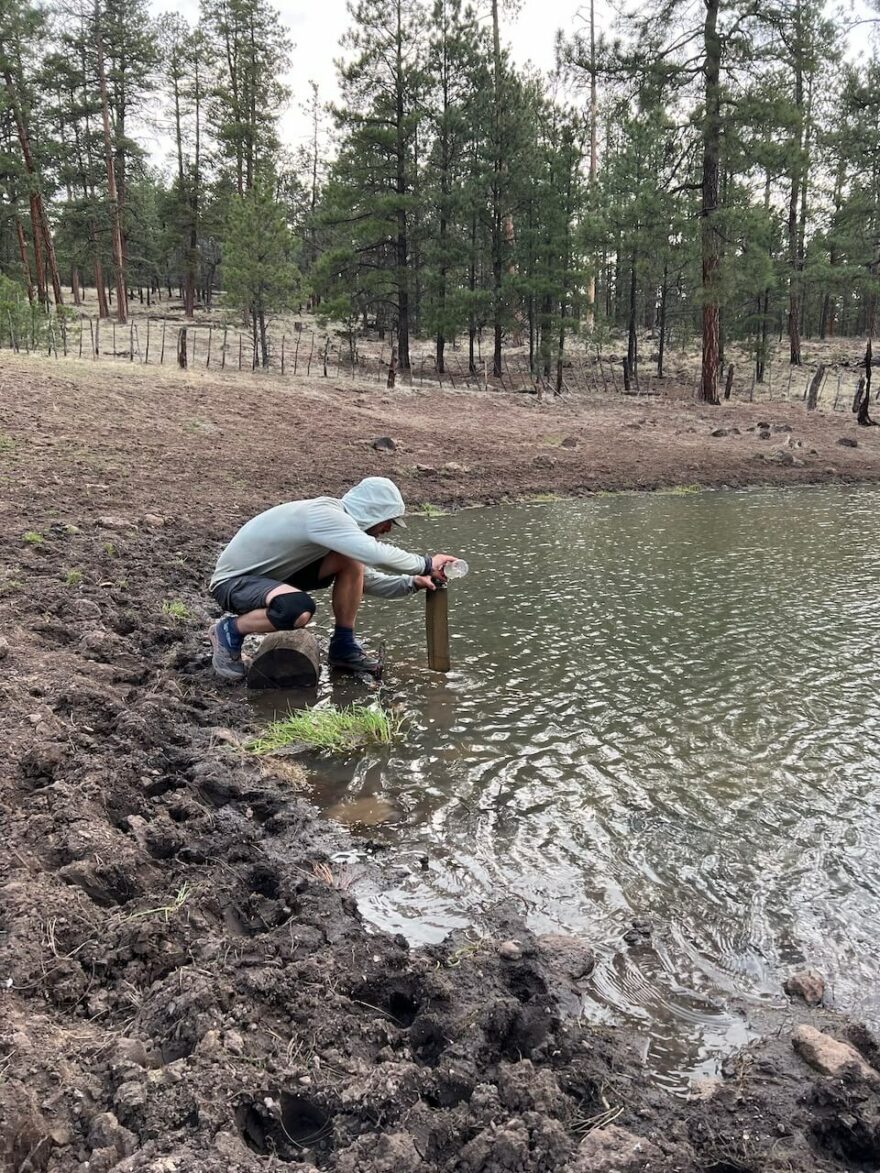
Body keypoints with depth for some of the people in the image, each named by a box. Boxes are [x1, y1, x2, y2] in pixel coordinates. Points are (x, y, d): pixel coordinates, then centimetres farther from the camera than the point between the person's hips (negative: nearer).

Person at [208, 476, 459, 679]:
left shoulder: (336, 519, 2)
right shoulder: (324, 514, -27)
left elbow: (365, 579, 11)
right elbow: (378, 555, -40)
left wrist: (412, 583, -3)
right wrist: (426, 563, -25)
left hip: (272, 575, 9)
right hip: (233, 581, -8)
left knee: (352, 562, -8)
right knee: (299, 609, -38)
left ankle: (343, 647, 3)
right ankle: (230, 631, -10)